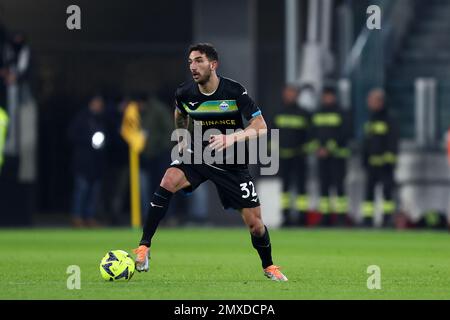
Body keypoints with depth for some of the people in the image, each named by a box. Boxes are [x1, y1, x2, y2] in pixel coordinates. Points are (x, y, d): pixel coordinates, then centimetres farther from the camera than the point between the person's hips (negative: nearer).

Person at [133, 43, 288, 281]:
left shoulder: (235, 92, -19)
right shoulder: (185, 93, -8)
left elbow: (261, 128, -19)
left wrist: (232, 138, -34)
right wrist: (182, 139, 13)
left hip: (232, 163, -2)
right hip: (198, 154, 2)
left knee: (254, 222, -2)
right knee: (168, 182, -29)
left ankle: (268, 266, 27)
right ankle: (144, 246, -26)